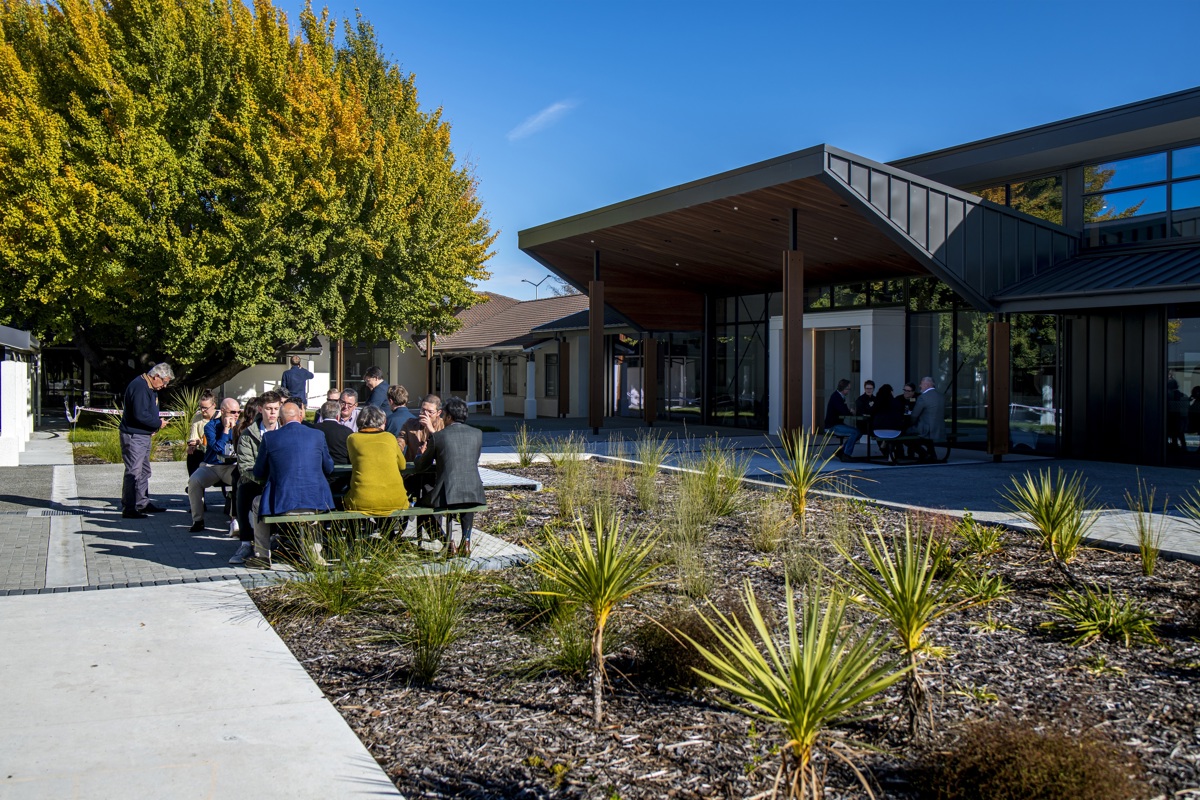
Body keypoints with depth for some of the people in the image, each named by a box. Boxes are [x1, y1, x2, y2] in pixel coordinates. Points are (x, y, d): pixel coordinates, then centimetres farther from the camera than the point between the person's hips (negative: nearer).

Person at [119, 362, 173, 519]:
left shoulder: (150, 387, 14)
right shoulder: (139, 387, -20)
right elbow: (140, 415, -27)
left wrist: (155, 425, 6)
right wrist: (158, 423, -15)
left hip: (144, 435, 11)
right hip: (133, 436, -11)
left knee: (144, 471, 18)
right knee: (133, 472, -8)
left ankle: (143, 503, 29)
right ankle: (128, 509, -4)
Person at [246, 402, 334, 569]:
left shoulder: (269, 437, -2)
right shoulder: (318, 435, 3)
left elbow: (258, 473, 8)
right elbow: (328, 469, 14)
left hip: (282, 504, -2)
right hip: (316, 502, 2)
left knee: (257, 504, 30)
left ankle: (262, 556, 33)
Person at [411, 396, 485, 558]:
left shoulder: (438, 437, -2)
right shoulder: (477, 434, 7)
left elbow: (420, 468, 8)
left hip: (447, 495, -4)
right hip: (475, 495, 4)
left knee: (423, 502, 28)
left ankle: (449, 543, 17)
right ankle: (466, 541, 25)